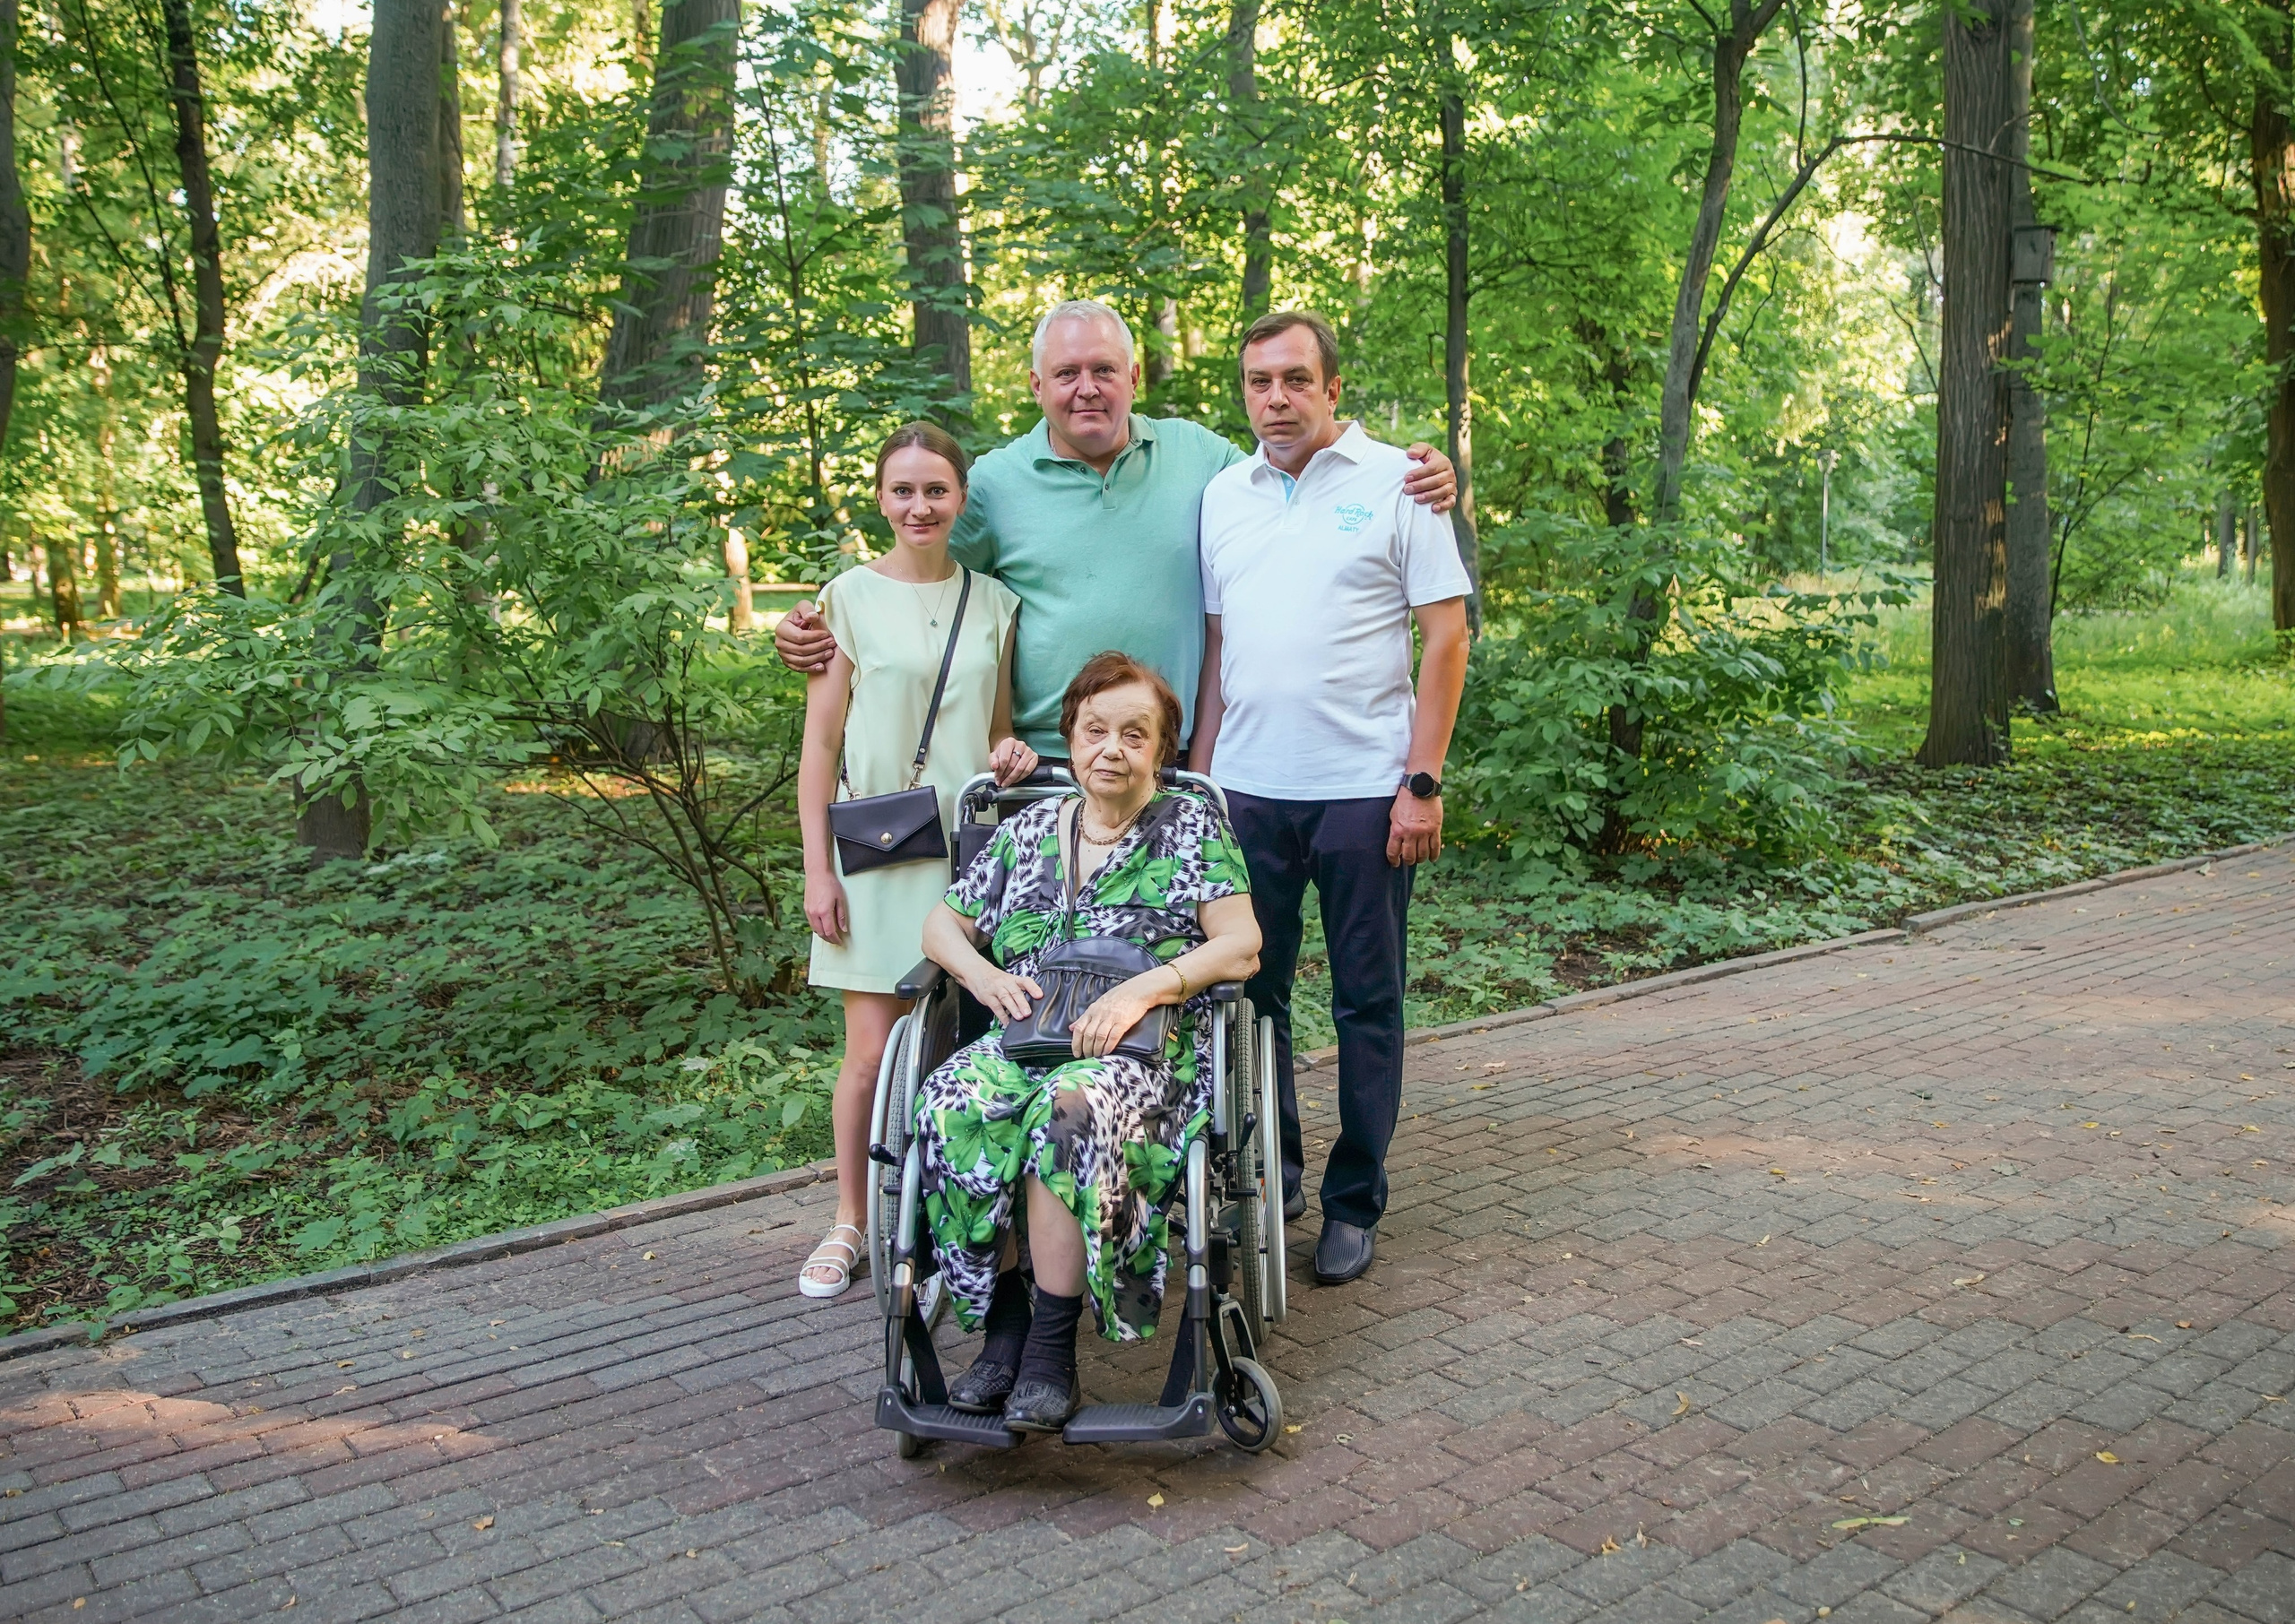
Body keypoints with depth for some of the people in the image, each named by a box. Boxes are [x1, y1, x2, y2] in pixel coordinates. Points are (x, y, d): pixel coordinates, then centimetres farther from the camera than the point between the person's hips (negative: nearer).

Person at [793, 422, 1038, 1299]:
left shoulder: (993, 603, 8)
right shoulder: (852, 596, 0)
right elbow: (821, 741, 0)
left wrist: (1012, 755, -7)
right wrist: (818, 868, -5)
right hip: (876, 851, -2)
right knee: (873, 1052, -1)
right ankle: (851, 1225, 17)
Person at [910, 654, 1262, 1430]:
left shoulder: (1191, 826, 10)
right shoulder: (1025, 832, 20)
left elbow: (1241, 946, -1)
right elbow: (942, 925, 22)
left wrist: (1146, 987, -17)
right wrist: (980, 972, -2)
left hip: (1150, 1050, -3)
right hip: (1022, 1037, 4)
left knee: (1069, 1110, -37)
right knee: (952, 1107, -30)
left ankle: (1053, 1348, -29)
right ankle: (1002, 1327, -19)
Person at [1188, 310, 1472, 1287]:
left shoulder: (1394, 483, -1)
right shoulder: (1223, 495, 12)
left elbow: (1446, 633, -4)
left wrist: (1423, 781, -11)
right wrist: (1198, 774, 9)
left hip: (1363, 790, -4)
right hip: (1247, 790, 4)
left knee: (1367, 1005, 5)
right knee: (1250, 991, 10)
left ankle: (1354, 1204, 17)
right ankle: (1269, 1175, 27)